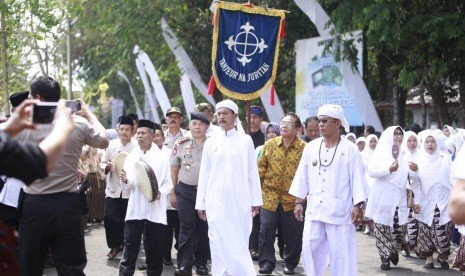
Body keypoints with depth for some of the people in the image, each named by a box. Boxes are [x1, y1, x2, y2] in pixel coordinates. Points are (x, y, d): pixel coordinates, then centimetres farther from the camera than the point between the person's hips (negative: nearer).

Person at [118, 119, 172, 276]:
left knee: (155, 246, 4)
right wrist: (125, 181, -15)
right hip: (135, 208, 2)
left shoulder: (162, 157, 3)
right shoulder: (131, 157, 10)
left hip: (156, 209, -1)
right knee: (130, 244, -1)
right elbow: (127, 184, 8)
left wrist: (160, 193, -19)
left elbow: (168, 182, 0)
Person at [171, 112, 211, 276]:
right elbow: (174, 169, 9)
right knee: (187, 227, -2)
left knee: (204, 228, 7)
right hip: (185, 190, 0)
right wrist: (172, 192, 9)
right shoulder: (181, 144, 2)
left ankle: (201, 262, 18)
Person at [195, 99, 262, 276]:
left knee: (238, 243, 2)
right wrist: (201, 203, 6)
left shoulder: (245, 140, 2)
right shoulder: (211, 142, 7)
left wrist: (255, 200, 1)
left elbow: (252, 172, 3)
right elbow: (204, 174, 8)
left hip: (239, 200, -1)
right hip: (216, 201, 1)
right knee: (219, 243, 3)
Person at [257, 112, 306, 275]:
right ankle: (266, 262, 11)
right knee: (266, 231, 0)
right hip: (269, 196, 2)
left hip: (293, 199, -2)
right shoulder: (269, 144, 4)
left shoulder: (304, 148, -5)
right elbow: (261, 169, 7)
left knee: (292, 234, 7)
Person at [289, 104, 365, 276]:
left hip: (339, 210, -4)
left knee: (341, 252, 1)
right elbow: (302, 175, 10)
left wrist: (358, 206, -9)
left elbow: (357, 178, -5)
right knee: (310, 249, 6)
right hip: (314, 209, 4)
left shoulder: (350, 149, -3)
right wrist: (298, 202, 7)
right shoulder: (311, 147, 8)